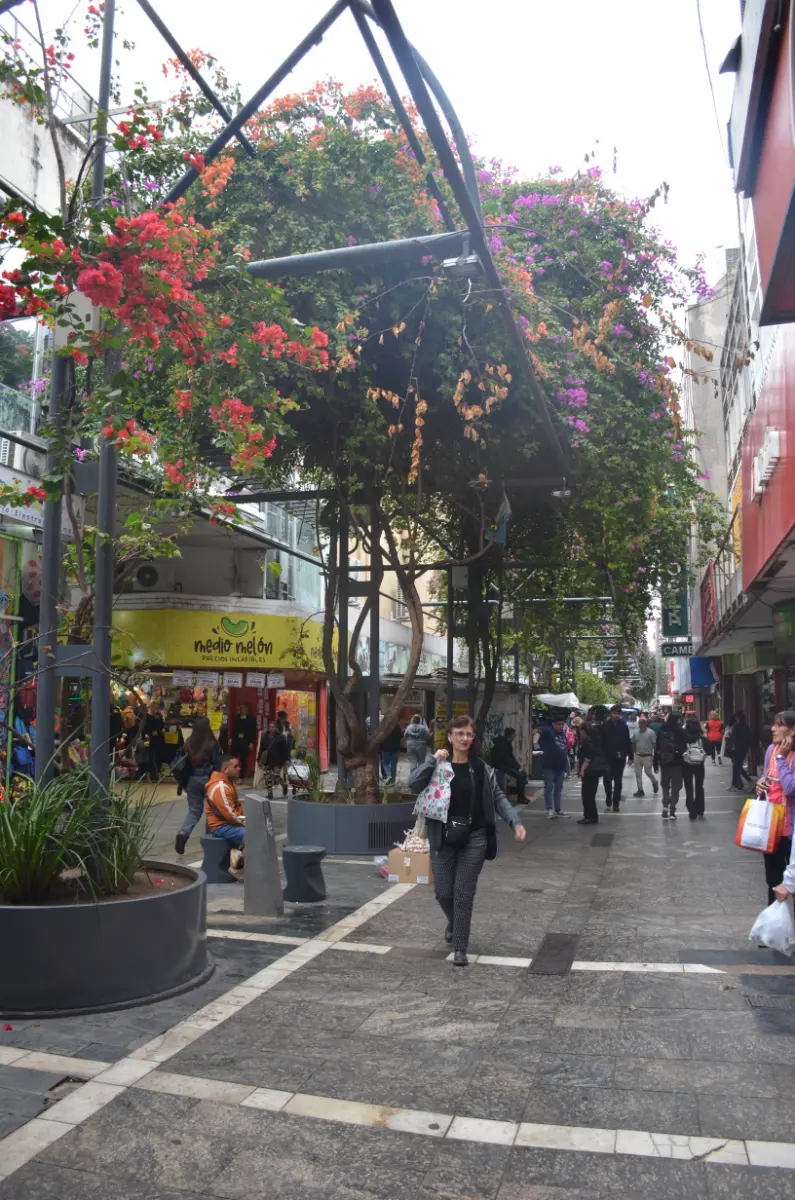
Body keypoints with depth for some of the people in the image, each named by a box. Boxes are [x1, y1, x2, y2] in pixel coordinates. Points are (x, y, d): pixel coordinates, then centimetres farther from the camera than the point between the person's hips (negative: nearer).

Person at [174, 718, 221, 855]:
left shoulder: (189, 743, -2)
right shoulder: (212, 744, -12)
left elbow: (182, 763, 2)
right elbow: (217, 764, -10)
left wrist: (182, 782, 10)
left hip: (193, 779, 3)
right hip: (208, 779, -3)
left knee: (194, 809, 10)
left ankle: (183, 834, -11)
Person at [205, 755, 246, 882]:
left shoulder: (229, 783, 14)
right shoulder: (220, 787, -19)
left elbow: (238, 806, 17)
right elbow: (229, 814, -23)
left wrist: (244, 821, 2)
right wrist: (244, 823, -10)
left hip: (231, 823, 10)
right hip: (220, 827, -10)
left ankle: (239, 853, -2)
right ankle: (237, 868, -12)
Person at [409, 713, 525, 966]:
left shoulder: (481, 768, 1)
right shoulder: (437, 764, -3)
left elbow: (498, 797, 0)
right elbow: (414, 784, -17)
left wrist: (515, 822, -13)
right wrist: (434, 760, -21)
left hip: (473, 839, 0)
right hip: (443, 838, 0)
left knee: (464, 894, 0)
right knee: (443, 892, 9)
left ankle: (460, 948, 13)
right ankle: (453, 923, 42)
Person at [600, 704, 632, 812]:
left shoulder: (624, 726, 2)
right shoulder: (605, 726, -3)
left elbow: (628, 742, 3)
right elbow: (601, 742, -4)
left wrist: (630, 756, 1)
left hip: (620, 758, 1)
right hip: (608, 757, -1)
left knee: (618, 781, 5)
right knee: (608, 779, 5)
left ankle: (616, 803, 10)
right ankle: (609, 798, 27)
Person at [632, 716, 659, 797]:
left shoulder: (651, 732, -10)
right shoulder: (636, 733, 5)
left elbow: (654, 744, -8)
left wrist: (655, 755, -11)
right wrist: (632, 754, 11)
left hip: (647, 756, -5)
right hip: (638, 756, 5)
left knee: (648, 772, 1)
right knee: (638, 774, 5)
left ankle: (654, 782, 31)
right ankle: (640, 790, 13)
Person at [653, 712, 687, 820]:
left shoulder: (661, 730, -1)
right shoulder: (680, 731, -9)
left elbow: (657, 747, 2)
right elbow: (684, 747, -11)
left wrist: (655, 763, 8)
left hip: (663, 762, 2)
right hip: (676, 762, -2)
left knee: (665, 785, 15)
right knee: (675, 787, 7)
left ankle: (665, 805, -3)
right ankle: (672, 810, 1)